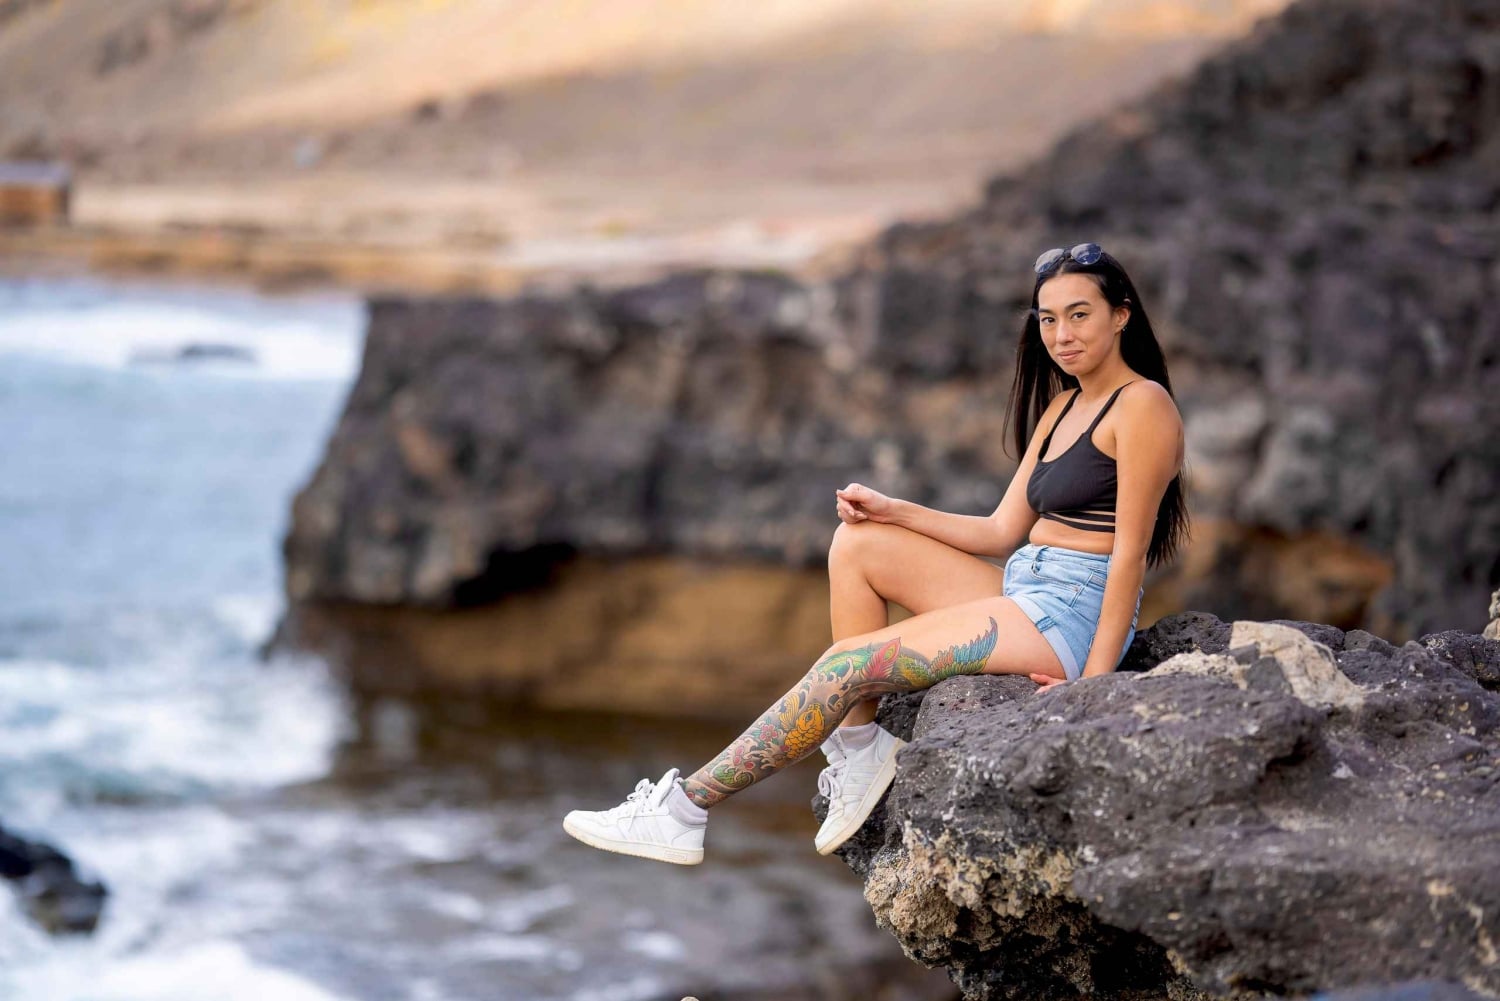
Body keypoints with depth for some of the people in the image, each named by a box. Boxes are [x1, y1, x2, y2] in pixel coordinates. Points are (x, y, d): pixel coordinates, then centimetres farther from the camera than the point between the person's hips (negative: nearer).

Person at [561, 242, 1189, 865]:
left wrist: (1094, 679, -20)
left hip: (1073, 614, -9)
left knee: (848, 663, -16)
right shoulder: (1061, 405, 18)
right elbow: (1002, 532, 16)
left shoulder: (1142, 404, -10)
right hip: (1022, 591, 9)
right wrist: (893, 511, 5)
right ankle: (859, 746, -3)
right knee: (857, 542, 2)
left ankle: (684, 811, -13)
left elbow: (1130, 551, -15)